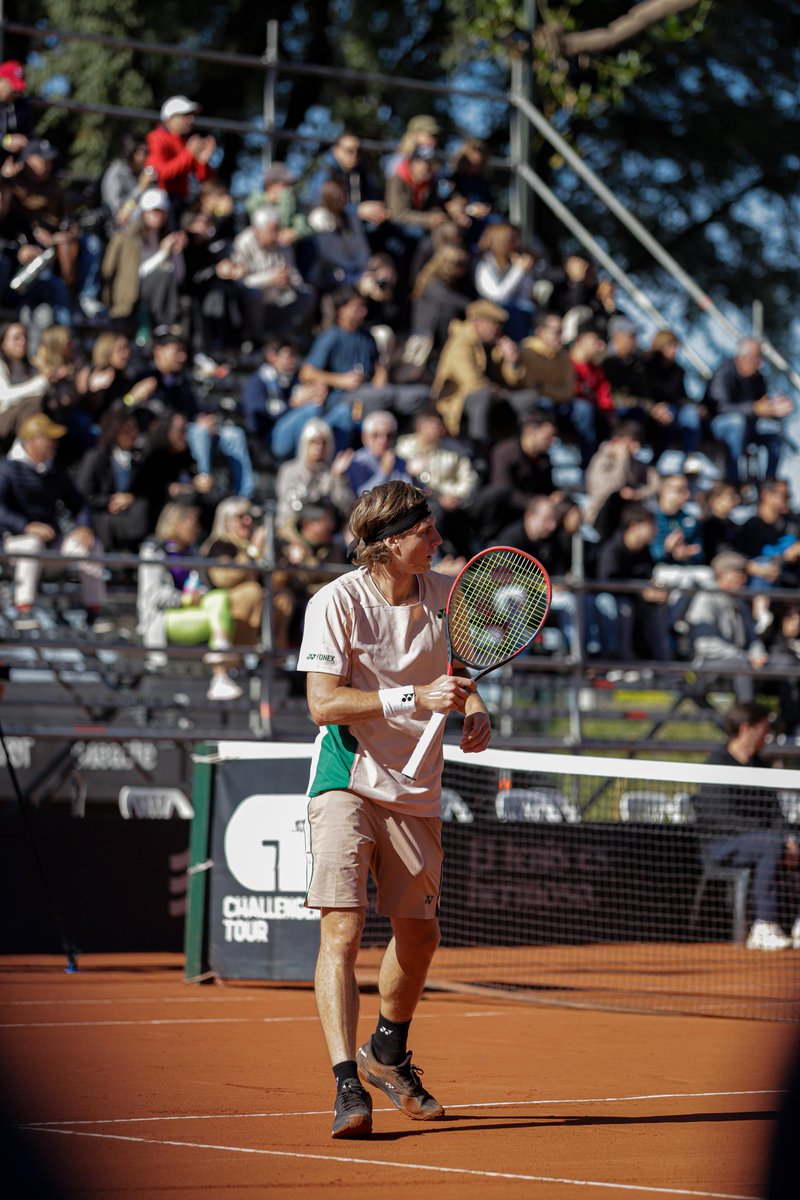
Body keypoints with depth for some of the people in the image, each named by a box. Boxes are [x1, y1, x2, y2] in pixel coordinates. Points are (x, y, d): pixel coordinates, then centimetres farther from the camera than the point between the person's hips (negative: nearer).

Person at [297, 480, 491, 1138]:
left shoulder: (443, 592, 1)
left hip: (416, 792, 5)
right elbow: (324, 703, -20)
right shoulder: (335, 602, -14)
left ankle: (387, 1053, 39)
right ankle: (347, 1084, -22)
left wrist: (476, 709, -3)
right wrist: (416, 697, -26)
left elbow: (464, 668, 19)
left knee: (419, 935, 14)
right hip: (348, 783, -5)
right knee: (342, 929, -18)